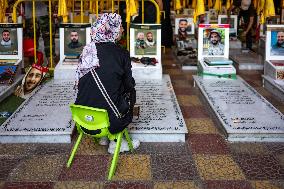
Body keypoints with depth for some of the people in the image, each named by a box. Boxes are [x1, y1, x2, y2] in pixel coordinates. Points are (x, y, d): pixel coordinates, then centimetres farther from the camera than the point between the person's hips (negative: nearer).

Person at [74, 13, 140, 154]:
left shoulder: (87, 51, 0)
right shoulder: (121, 54, -9)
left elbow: (79, 83, 8)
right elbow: (129, 85, 1)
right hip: (109, 117, -5)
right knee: (130, 93, 24)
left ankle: (105, 137, 35)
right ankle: (115, 141, 26)